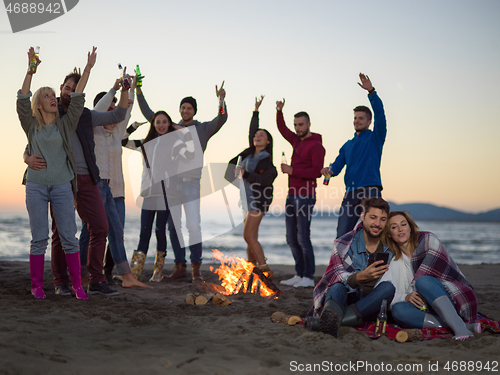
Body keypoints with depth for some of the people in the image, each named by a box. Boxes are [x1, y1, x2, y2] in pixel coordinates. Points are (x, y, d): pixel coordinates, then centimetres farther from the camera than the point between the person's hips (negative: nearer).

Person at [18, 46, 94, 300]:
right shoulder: (32, 126, 8)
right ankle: (36, 285, 11)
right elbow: (22, 99, -4)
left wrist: (87, 69, -4)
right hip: (36, 186, -1)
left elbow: (77, 100, 2)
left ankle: (77, 285, 4)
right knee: (39, 238, 0)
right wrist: (31, 69, -11)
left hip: (62, 187, 1)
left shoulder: (65, 125, 10)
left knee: (69, 237, -2)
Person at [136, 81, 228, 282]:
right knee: (173, 226, 6)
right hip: (171, 182, 4)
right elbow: (148, 114, 19)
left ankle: (196, 269, -8)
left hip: (191, 183, -4)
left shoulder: (203, 128, 7)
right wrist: (139, 91, 12)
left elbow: (222, 119, -9)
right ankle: (180, 267, 13)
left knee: (193, 226, -13)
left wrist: (221, 99, -26)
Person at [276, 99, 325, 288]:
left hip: (305, 196, -9)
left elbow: (317, 171, -18)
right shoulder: (297, 141, 15)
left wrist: (292, 170, -18)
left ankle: (309, 277, -4)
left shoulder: (316, 145, -9)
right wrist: (279, 111, 16)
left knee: (303, 238, -10)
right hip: (292, 195, 9)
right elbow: (282, 129, 31)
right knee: (292, 238, 9)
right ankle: (300, 275, 16)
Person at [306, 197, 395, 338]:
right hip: (348, 298, -1)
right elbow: (335, 277, -15)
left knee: (389, 287, -29)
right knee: (337, 287, -31)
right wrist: (361, 277, -35)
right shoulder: (344, 244, -2)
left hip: (373, 305, 1)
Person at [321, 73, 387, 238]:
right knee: (342, 236, -1)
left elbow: (380, 115, -7)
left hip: (370, 192, -5)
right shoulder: (347, 145, 24)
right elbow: (337, 166, 16)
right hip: (350, 194, 5)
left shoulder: (375, 138, 9)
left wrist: (371, 91, -17)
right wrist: (329, 170, -9)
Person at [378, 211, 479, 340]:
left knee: (422, 281, -32)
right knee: (397, 309, -28)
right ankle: (465, 326, -37)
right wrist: (405, 297, -18)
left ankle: (459, 328, -51)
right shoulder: (393, 261, 15)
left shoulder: (428, 239, 6)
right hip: (427, 308, 3)